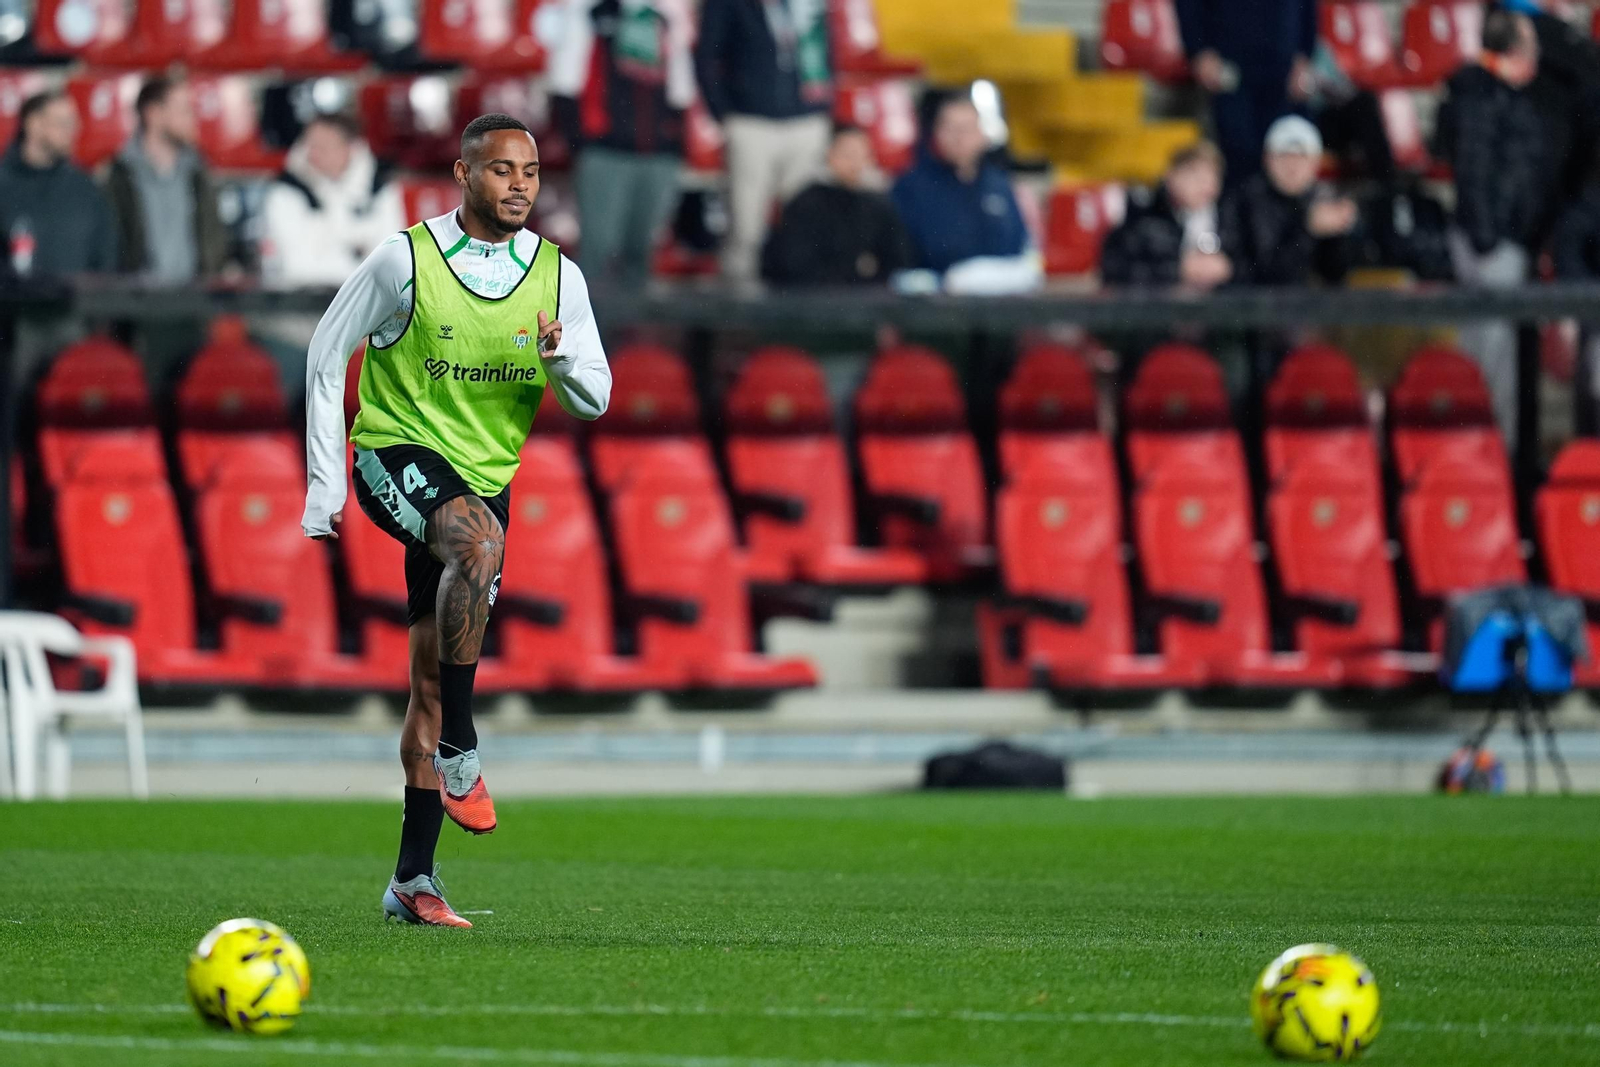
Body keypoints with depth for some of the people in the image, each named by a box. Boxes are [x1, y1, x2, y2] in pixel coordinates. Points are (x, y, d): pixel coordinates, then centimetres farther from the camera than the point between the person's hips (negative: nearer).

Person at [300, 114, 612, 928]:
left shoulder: (557, 275, 2)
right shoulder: (405, 259, -8)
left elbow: (595, 401, 5)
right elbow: (327, 353, 1)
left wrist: (561, 358, -19)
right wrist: (324, 483, -1)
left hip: (484, 477, 4)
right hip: (397, 455, -4)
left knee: (433, 679, 5)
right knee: (480, 540, -37)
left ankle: (412, 878, 11)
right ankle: (459, 754, -27)